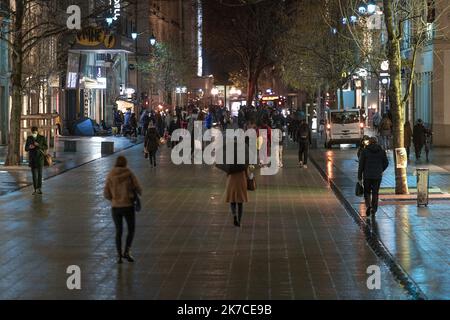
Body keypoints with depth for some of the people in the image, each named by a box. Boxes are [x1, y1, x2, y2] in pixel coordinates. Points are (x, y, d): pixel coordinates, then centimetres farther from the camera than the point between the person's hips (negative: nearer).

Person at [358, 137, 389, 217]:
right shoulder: (382, 151, 1)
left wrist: (359, 177, 2)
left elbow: (361, 165, -4)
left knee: (367, 192, 14)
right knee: (375, 193, 11)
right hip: (377, 176, 1)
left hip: (367, 175, -1)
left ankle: (368, 205, -9)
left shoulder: (365, 151, -4)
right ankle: (374, 210, 8)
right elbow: (386, 163, 3)